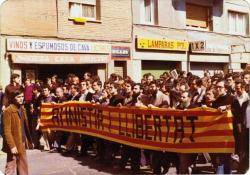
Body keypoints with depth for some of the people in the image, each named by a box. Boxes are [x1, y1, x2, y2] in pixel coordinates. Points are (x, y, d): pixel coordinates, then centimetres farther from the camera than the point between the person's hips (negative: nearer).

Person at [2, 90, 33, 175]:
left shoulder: (22, 109, 7)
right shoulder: (8, 111, -15)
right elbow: (7, 131, -17)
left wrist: (29, 141, 13)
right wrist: (12, 145, -21)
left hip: (22, 142, 7)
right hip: (14, 143, -7)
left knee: (23, 164, 16)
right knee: (11, 166, 0)